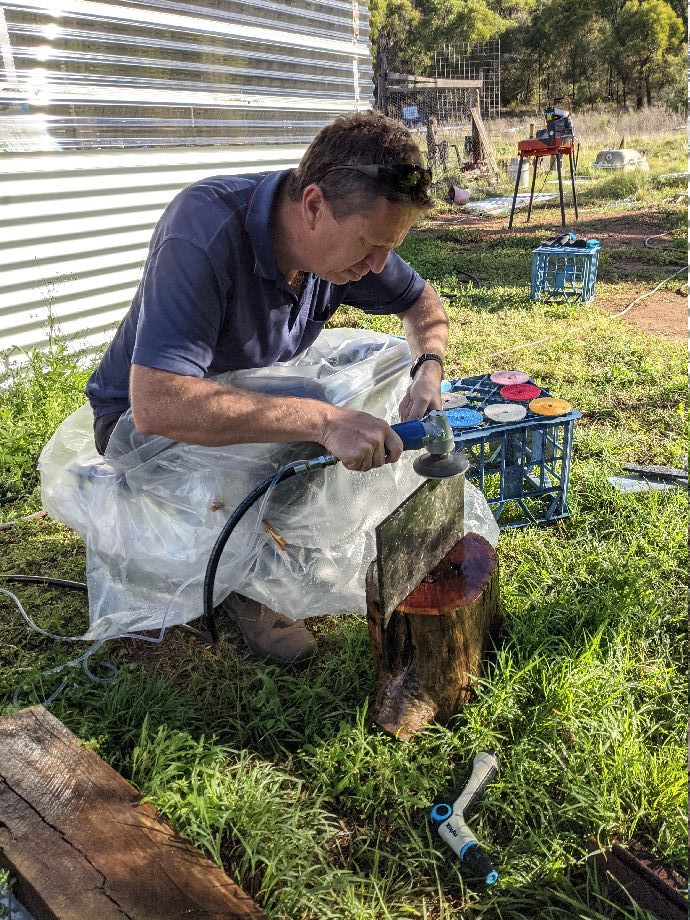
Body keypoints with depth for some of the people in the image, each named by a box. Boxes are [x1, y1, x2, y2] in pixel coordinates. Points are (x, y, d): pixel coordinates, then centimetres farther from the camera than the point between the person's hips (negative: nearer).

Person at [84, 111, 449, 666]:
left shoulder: (349, 231, -15)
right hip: (145, 418, -6)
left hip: (259, 391, 7)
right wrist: (321, 420, -49)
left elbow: (422, 302, 3)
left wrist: (429, 369, -19)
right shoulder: (206, 230, -36)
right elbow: (156, 403, -46)